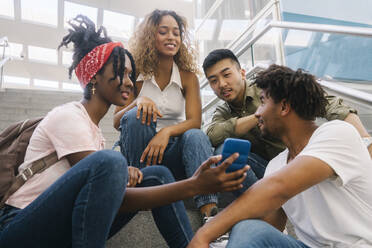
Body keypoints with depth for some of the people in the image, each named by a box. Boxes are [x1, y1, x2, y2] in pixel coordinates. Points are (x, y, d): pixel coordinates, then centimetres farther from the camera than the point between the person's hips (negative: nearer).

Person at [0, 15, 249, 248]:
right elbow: (119, 200, -23)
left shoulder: (92, 124, 11)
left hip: (67, 226, 8)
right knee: (109, 160, -33)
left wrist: (122, 174, -14)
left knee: (157, 175, -4)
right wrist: (193, 186, -30)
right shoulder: (68, 117, -16)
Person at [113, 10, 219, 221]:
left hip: (172, 149, 1)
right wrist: (138, 102, -29)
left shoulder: (188, 76, 1)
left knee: (196, 136, -30)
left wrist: (166, 131, -31)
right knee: (135, 116, -28)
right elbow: (116, 121, -8)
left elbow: (195, 121, -11)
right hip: (139, 150, 0)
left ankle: (210, 212, -43)